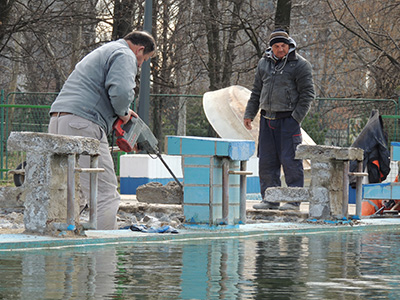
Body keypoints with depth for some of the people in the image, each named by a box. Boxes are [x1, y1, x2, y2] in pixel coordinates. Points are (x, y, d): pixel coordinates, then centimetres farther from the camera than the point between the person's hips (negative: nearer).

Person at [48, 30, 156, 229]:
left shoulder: (102, 52, 31)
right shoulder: (125, 56, 0)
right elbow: (121, 91, -18)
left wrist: (121, 112, 24)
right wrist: (123, 112, 1)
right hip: (82, 125, -10)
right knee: (106, 197, -9)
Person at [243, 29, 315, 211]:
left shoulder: (300, 65, -4)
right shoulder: (264, 64, 14)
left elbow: (308, 94, -6)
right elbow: (256, 92, 22)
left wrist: (297, 117, -12)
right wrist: (249, 114, 15)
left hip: (288, 119, -6)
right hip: (267, 119, 6)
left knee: (290, 160, -7)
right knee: (266, 161, 7)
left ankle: (294, 201, -3)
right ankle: (269, 199, 14)